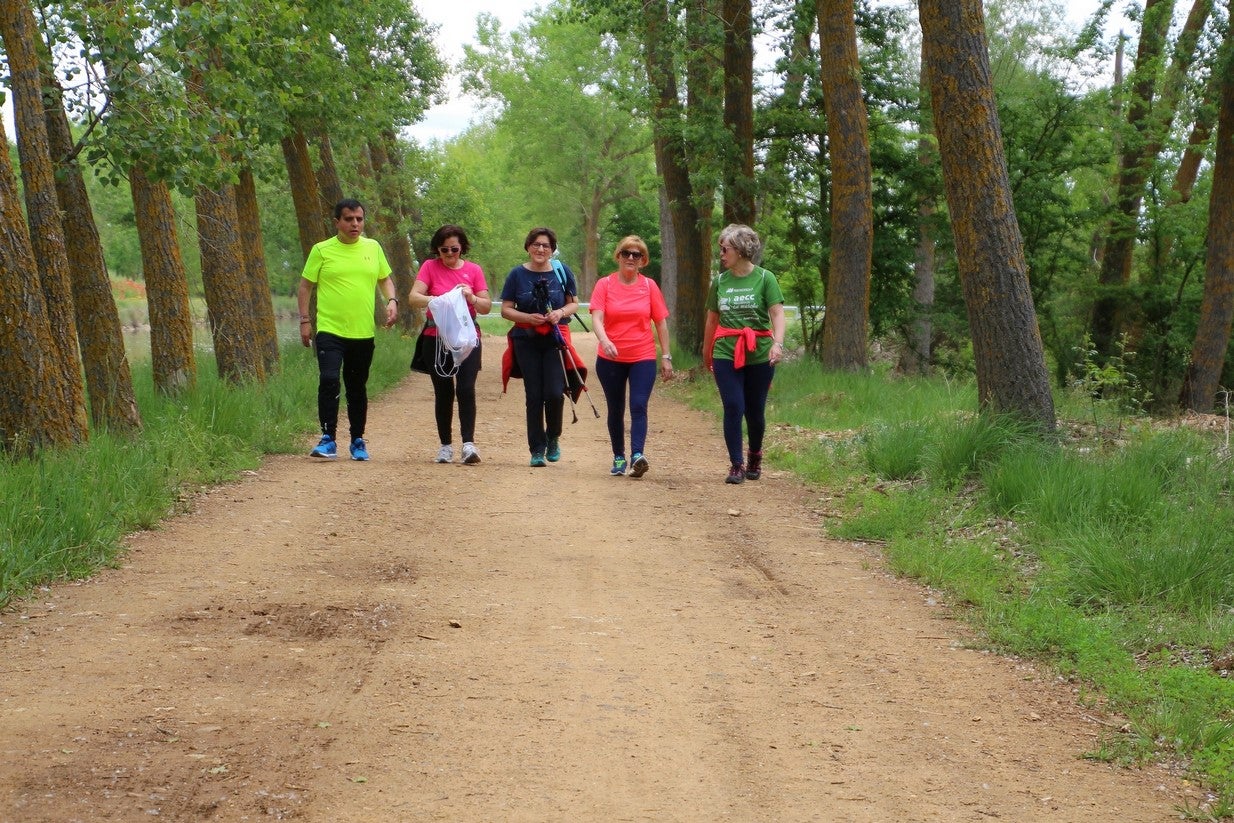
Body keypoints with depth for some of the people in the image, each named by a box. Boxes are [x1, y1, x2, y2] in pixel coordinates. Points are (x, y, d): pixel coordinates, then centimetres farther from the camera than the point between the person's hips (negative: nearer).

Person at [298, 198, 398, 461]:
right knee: (329, 380, -18)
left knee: (357, 388, 12)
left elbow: (385, 279, 18)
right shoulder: (322, 250, -1)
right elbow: (305, 286, 3)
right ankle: (328, 440, -12)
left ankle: (358, 441, 24)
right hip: (330, 331, -3)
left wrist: (392, 301, -1)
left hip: (363, 333, 3)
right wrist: (305, 320, -4)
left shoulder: (373, 248, 8)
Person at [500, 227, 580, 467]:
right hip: (527, 341, 0)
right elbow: (506, 309, 3)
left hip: (555, 339, 0)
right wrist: (528, 317, -14)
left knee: (554, 393, -12)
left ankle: (553, 438, 14)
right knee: (534, 395, 1)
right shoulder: (517, 274, 2)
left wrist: (560, 312, -11)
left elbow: (574, 304, 10)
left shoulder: (563, 272, 4)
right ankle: (537, 449, 9)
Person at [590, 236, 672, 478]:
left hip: (643, 358, -1)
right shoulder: (605, 285, -1)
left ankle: (637, 455, -26)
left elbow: (661, 323, 7)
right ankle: (619, 458, 19)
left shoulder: (649, 286, 3)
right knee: (616, 409, 10)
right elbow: (596, 318, -11)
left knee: (639, 406, -14)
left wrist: (666, 357, 5)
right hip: (610, 359, 1)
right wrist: (604, 340, -31)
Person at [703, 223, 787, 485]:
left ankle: (755, 456, 33)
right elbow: (712, 318, 18)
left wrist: (778, 343, -25)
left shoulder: (764, 278, -3)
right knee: (733, 408, -9)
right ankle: (736, 465, -3)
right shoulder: (720, 282, 8)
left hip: (759, 354, -2)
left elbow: (777, 314, -9)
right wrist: (706, 352, 25)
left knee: (755, 411, 8)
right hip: (726, 354, 2)